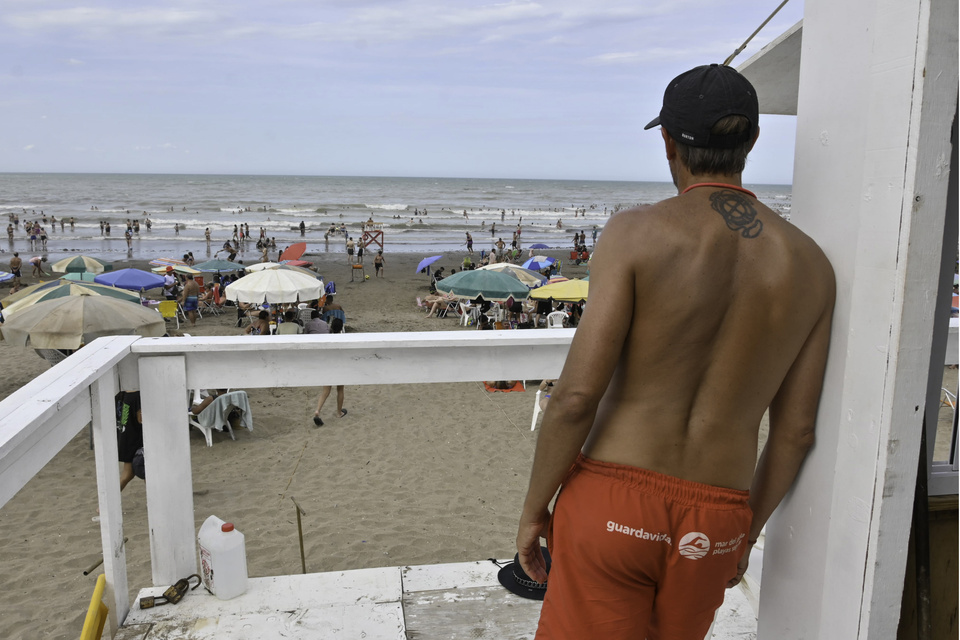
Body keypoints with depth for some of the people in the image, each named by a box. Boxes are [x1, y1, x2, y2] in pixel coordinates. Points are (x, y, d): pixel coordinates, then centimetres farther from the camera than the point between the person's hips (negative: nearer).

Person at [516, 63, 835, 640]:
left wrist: (534, 509, -2)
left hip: (612, 504, -4)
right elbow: (796, 431, 6)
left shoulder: (637, 232, -12)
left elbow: (576, 396, -16)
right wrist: (747, 532, 19)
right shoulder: (810, 266, 2)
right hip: (712, 524, 5)